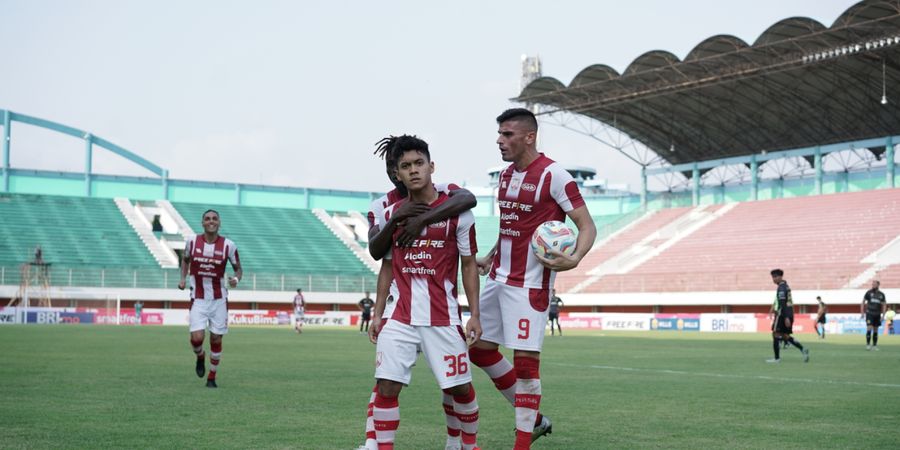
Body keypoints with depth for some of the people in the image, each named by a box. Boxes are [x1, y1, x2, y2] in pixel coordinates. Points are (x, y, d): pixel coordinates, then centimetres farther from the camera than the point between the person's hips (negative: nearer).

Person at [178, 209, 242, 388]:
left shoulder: (228, 245, -7)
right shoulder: (192, 241, -3)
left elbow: (238, 268, 5)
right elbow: (185, 259, 17)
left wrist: (236, 279, -18)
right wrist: (183, 278, 2)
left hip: (219, 300, 0)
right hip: (198, 299, 0)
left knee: (216, 339, 5)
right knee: (197, 337, -14)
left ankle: (212, 378, 23)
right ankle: (200, 357, 23)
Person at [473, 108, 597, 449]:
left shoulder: (553, 175, -14)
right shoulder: (506, 175, 11)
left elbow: (587, 226, -15)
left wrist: (573, 259, -31)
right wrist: (489, 258, 17)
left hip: (530, 283, -9)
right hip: (499, 277, 9)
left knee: (526, 359, -7)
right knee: (480, 349, 11)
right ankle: (534, 420, 24)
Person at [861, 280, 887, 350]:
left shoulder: (881, 294, 4)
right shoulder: (868, 292, -2)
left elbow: (884, 305, 9)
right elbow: (863, 302, 3)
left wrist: (883, 315, 0)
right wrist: (862, 312, -4)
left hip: (877, 314, 3)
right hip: (869, 313, -3)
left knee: (875, 330, 7)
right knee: (869, 328, -14)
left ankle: (874, 345, 14)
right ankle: (868, 344, -7)